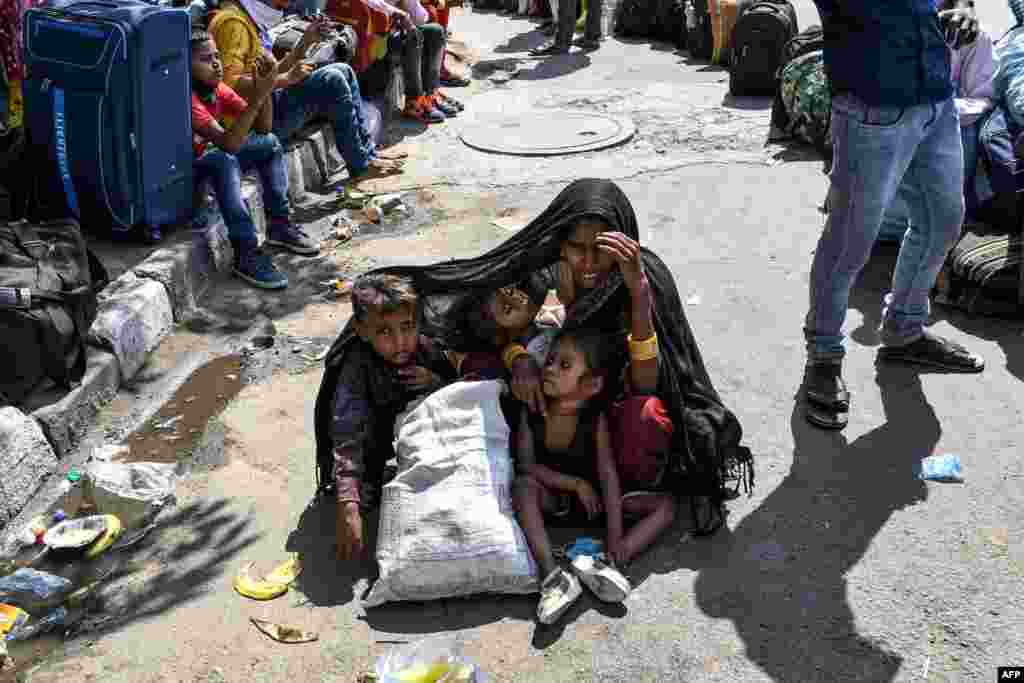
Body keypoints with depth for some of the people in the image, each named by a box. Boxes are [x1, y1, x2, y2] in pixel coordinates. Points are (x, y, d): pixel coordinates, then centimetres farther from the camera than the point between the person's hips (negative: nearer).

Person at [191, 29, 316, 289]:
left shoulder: (218, 89, -2)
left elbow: (262, 127, -5)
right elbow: (228, 143, -36)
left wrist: (265, 87, -21)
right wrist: (257, 96, -39)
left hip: (211, 165, 9)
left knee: (269, 143, 6)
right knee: (223, 160, -36)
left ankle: (279, 225, 5)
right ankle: (246, 254, -36)